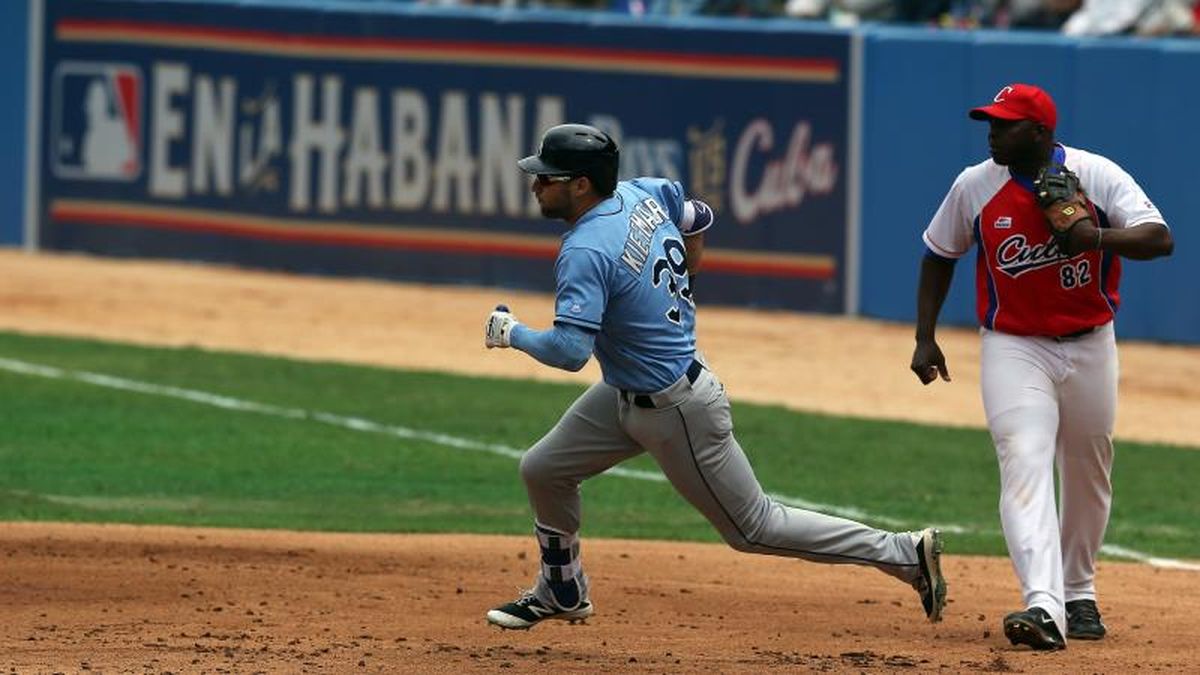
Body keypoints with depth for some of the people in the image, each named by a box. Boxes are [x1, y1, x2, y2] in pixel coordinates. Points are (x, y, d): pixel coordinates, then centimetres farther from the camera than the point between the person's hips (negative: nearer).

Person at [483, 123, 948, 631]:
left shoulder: (585, 251, -29)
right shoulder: (642, 194, -3)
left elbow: (570, 351, -34)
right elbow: (692, 213, 17)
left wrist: (513, 334, -18)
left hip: (676, 411, -10)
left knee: (753, 528, 3)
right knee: (544, 470, 15)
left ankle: (903, 553, 7)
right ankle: (561, 593, 35)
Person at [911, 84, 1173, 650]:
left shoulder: (1098, 176, -12)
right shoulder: (975, 187, -6)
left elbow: (1160, 239, -18)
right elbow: (939, 256, 9)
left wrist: (1099, 237, -35)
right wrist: (924, 338, 4)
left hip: (1089, 347, 1)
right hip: (1013, 349, -1)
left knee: (1088, 476, 15)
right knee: (1025, 468, -20)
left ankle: (1078, 594, 37)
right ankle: (1043, 607, -34)